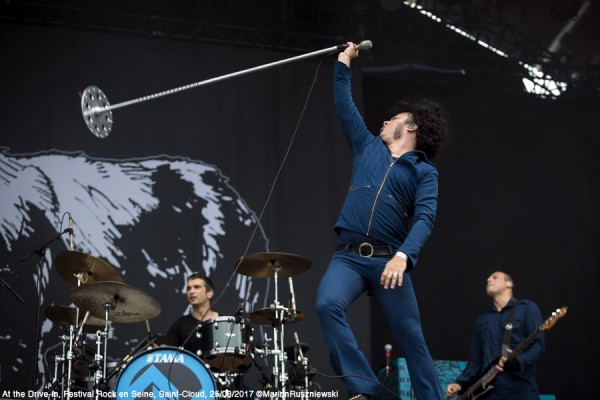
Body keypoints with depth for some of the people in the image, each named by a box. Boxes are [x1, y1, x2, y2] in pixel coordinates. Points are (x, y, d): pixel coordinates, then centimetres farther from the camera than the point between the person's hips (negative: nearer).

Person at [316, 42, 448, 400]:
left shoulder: (424, 171, 6)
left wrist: (403, 256, -25)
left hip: (388, 260, -2)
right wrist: (344, 61, 30)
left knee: (412, 339, -1)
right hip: (348, 256, 2)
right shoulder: (369, 146, 19)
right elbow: (345, 105, 27)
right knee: (328, 305, -27)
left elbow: (425, 218, -8)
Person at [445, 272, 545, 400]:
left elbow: (538, 345, -3)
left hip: (521, 389, -4)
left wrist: (516, 362, -21)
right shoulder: (482, 319, 23)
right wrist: (460, 383, 3)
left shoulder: (527, 308, 7)